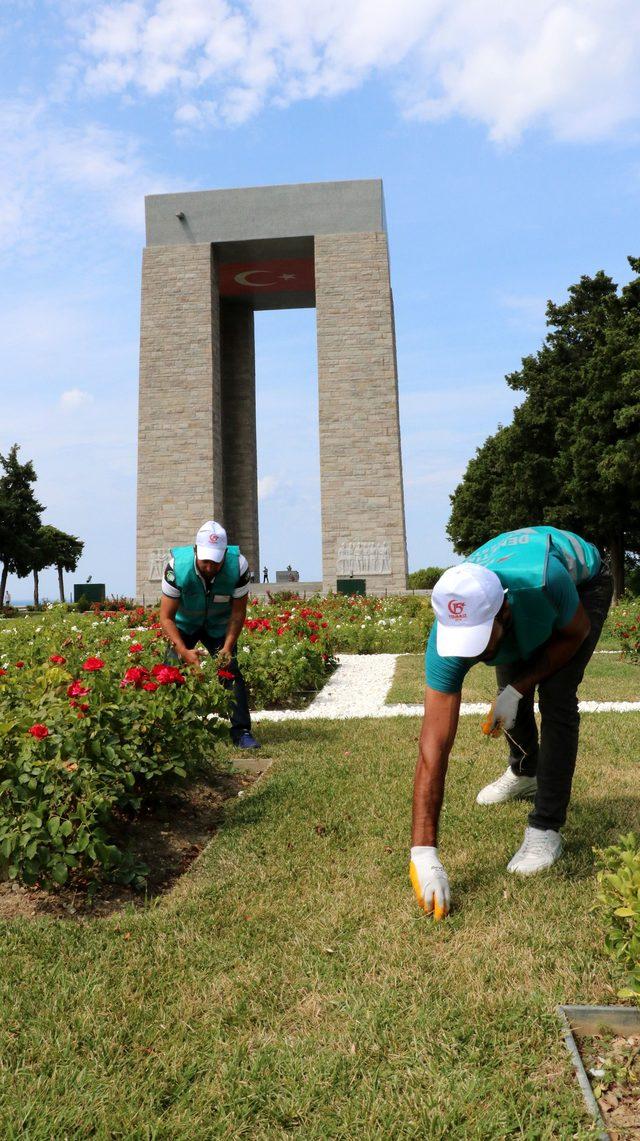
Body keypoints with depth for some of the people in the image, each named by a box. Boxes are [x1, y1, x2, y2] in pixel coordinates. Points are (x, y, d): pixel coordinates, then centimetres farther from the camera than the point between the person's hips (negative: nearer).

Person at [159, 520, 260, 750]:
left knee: (231, 670, -11)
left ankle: (242, 732, -3)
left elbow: (238, 613, -17)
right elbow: (166, 617, -26)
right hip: (183, 625, 0)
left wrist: (227, 647, -27)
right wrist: (183, 650, -38)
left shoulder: (238, 565, -30)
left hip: (219, 626, 1)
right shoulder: (178, 566, -33)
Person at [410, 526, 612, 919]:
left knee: (556, 695, -18)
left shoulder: (544, 580, -46)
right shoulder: (447, 641, -37)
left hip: (584, 581, -3)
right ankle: (524, 774, 39)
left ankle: (546, 830, -7)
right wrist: (424, 853, -42)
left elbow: (575, 633, -20)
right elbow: (434, 748, -38)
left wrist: (517, 689, -28)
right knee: (511, 694, 6)